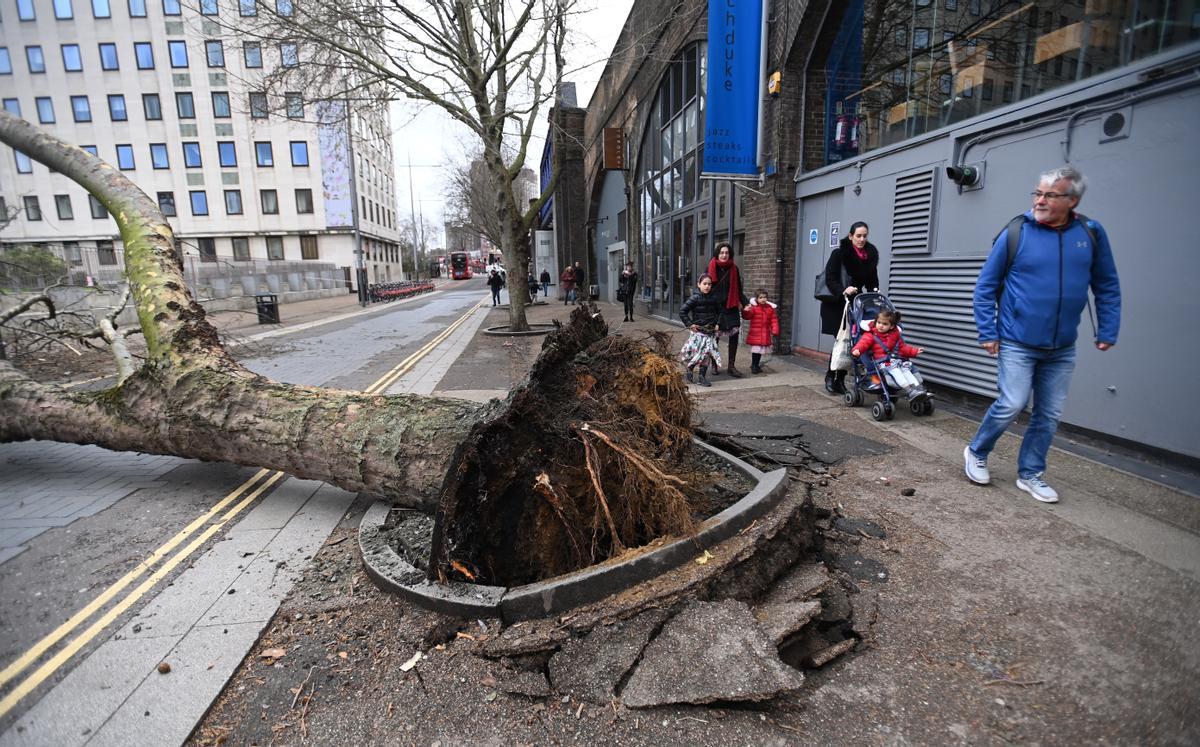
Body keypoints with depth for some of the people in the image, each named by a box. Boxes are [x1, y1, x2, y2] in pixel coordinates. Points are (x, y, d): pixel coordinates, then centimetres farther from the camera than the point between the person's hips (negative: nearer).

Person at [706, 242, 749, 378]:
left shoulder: (733, 268, 3)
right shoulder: (712, 267, -2)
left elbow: (738, 290, 6)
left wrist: (746, 303, -7)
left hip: (731, 307, 2)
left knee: (734, 335, -5)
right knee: (714, 337, 4)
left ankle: (732, 366, 5)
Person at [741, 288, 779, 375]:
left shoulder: (770, 308, 5)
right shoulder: (753, 307, -7)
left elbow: (774, 320, 6)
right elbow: (747, 316, -15)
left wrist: (774, 330, -3)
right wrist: (745, 311, -37)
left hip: (765, 335, 5)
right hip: (755, 334, -4)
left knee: (761, 351, 13)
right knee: (755, 350, -4)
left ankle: (757, 365, 28)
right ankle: (753, 366, 8)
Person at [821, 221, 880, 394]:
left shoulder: (871, 255, 4)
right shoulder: (839, 253, -10)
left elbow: (872, 280, 11)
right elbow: (830, 279, -16)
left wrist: (874, 291, -8)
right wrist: (843, 291, -32)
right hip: (835, 304, -5)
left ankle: (840, 380, 11)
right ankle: (830, 376, 11)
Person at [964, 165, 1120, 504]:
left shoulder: (1091, 234, 2)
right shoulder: (1015, 232, -7)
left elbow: (1107, 287, 11)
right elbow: (986, 286, -3)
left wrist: (1108, 331, 6)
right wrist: (987, 333, -6)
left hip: (1062, 349, 4)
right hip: (1017, 343, -4)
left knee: (1049, 414, 9)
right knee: (1011, 405, -8)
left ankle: (1030, 474, 23)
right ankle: (976, 452, 16)